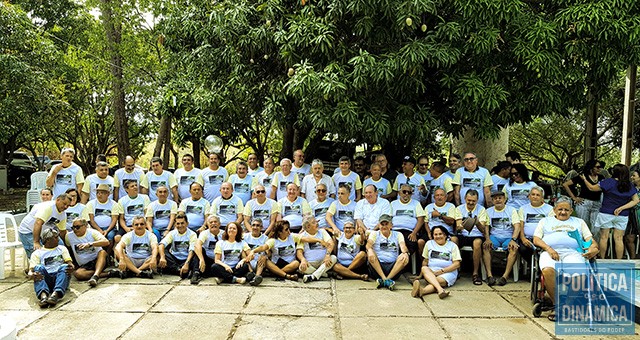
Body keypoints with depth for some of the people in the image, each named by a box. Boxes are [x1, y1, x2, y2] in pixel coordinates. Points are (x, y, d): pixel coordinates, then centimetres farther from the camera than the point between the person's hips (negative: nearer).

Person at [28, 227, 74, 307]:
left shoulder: (62, 249, 26)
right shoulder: (37, 253, 19)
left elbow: (70, 263, 12)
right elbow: (31, 270, 5)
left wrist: (71, 268, -15)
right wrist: (32, 275, -23)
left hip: (60, 276, 1)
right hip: (45, 278, -1)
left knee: (64, 267, -31)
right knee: (39, 267, -31)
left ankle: (55, 294, -58)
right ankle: (43, 295, -57)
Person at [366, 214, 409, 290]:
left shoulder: (398, 235, 17)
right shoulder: (374, 233, 12)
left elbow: (403, 246, -2)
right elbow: (369, 244, -8)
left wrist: (405, 252, -27)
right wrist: (369, 250, -33)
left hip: (393, 267, 1)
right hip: (377, 266, -1)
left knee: (404, 258, -26)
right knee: (370, 255, -28)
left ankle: (383, 281, -37)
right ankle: (386, 280, -38)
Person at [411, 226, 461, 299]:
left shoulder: (453, 246, 9)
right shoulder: (429, 243, 18)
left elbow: (457, 264, 1)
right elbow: (425, 261, 19)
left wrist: (442, 271, -11)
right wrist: (421, 274, 5)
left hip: (448, 272, -2)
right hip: (431, 272, 2)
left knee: (438, 280, -36)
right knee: (424, 268, -33)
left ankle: (422, 291, -65)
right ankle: (440, 289, -57)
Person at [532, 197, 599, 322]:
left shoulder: (579, 222, 33)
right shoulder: (545, 221, 28)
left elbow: (589, 238, 19)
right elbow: (536, 239, 15)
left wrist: (594, 247, -6)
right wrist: (548, 248, -6)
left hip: (573, 252, 1)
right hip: (550, 252, -1)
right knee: (548, 271, -37)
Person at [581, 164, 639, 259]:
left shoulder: (608, 182, -12)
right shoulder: (630, 186, 4)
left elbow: (591, 188, -3)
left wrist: (584, 179, 14)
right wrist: (621, 208, -4)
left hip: (606, 214, -4)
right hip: (623, 216, 4)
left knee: (604, 237, 6)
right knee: (619, 239, 7)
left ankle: (602, 259, 13)